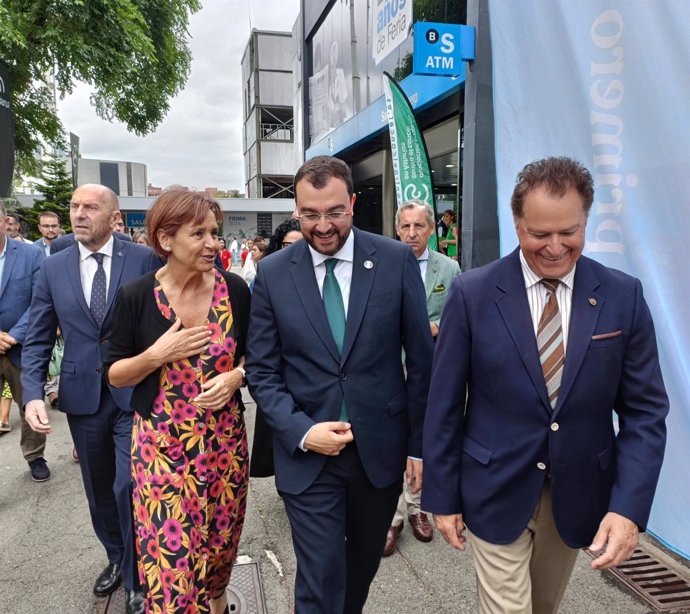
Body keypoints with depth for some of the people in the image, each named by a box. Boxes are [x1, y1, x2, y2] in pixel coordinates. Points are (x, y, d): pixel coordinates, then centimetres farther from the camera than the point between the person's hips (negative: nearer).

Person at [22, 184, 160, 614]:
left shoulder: (145, 260, -7)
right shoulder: (53, 267, 3)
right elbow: (38, 339, 5)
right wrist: (33, 393, -7)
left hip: (135, 392, -3)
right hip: (82, 396, 4)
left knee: (129, 487, -3)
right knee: (99, 489, 18)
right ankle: (117, 558, 44)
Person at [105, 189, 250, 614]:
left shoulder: (234, 289, -6)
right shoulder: (137, 296, -10)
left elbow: (253, 353, 6)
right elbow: (114, 374, -2)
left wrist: (235, 376, -14)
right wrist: (157, 355, -20)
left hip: (224, 438, 2)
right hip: (162, 444, -1)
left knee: (220, 538, 18)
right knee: (169, 553, 4)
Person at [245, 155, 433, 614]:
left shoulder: (397, 260, -6)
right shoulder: (273, 273, -5)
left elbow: (420, 358, -2)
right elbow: (262, 370, -1)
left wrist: (421, 444, 0)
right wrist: (301, 430, -14)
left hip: (381, 448, 2)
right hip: (308, 454, -1)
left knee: (365, 562, 24)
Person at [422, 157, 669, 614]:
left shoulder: (624, 296, -6)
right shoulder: (473, 293, -13)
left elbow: (646, 409, -3)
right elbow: (444, 404, -8)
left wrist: (630, 506, -13)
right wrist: (442, 496, -4)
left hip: (578, 494, 4)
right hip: (496, 491, -3)